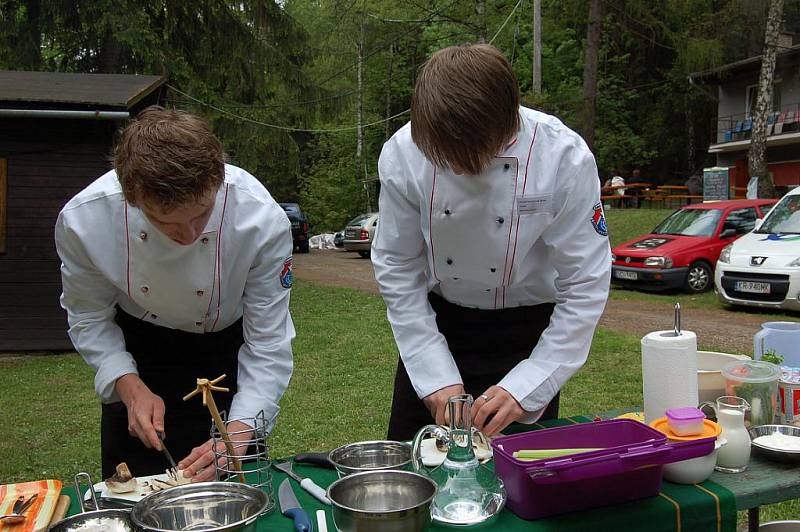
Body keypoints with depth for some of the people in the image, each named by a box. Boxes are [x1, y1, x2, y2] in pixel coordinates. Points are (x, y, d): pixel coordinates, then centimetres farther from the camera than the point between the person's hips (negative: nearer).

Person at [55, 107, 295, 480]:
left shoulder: (262, 220, -33)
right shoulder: (83, 219, -30)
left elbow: (268, 344, -23)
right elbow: (89, 318, -10)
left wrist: (237, 437, -33)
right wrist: (131, 387, -23)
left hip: (229, 344, -1)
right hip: (136, 348, 1)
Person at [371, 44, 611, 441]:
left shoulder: (564, 157, -24)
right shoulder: (403, 153, -19)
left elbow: (584, 287, -18)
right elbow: (398, 271, -10)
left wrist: (524, 388, -21)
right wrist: (436, 376, -13)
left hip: (526, 330, -1)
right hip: (434, 322, 2)